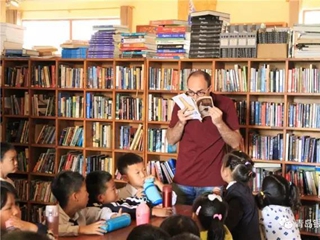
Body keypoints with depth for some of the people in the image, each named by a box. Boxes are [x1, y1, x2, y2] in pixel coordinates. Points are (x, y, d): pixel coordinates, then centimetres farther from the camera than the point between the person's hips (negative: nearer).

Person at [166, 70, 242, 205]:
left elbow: (236, 143, -7)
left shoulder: (225, 104, -7)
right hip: (182, 180, 3)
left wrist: (219, 123, -22)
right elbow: (171, 141, 4)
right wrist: (181, 122, -14)